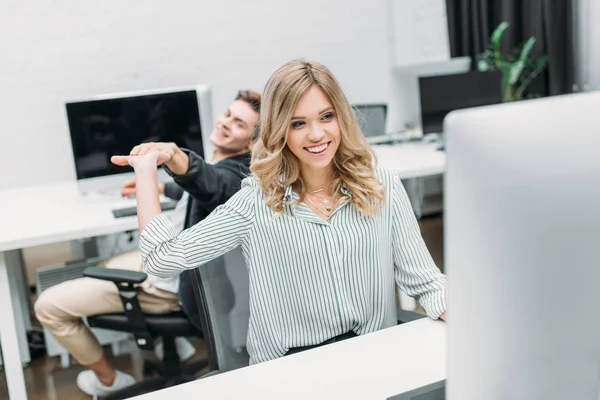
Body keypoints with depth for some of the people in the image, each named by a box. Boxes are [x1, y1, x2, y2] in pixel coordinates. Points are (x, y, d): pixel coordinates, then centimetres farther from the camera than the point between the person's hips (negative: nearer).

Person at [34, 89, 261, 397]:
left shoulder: (232, 176, -29)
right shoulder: (230, 166, 2)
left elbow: (205, 181, -56)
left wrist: (172, 154, -74)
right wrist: (159, 187, 23)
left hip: (167, 282, -10)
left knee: (49, 305, -2)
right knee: (112, 265, 39)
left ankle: (107, 379, 19)